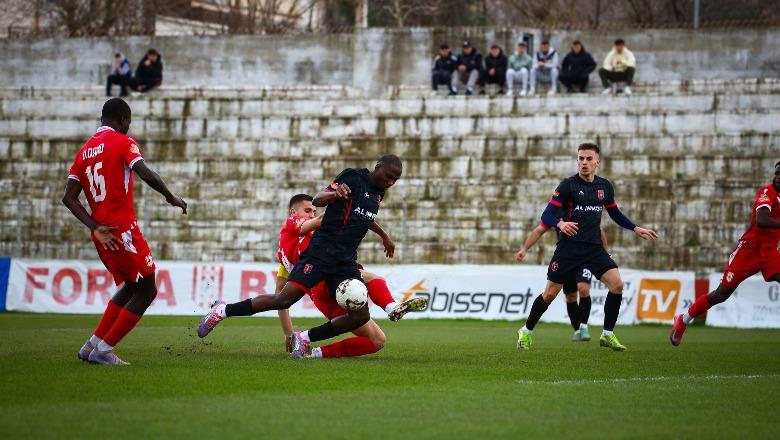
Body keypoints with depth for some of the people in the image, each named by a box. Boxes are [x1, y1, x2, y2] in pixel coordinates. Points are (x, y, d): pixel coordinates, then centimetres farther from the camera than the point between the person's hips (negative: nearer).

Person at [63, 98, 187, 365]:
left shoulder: (84, 151, 14)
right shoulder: (123, 142, -5)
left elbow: (68, 197, 6)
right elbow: (147, 175, -21)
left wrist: (95, 228, -1)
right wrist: (171, 198, -5)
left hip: (102, 235, 8)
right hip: (124, 231, -8)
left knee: (130, 288, 22)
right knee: (146, 291, 3)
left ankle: (93, 345, 15)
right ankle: (104, 349, -2)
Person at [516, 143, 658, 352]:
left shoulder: (604, 186, 8)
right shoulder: (568, 184, -7)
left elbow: (615, 213, 24)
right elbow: (546, 216, -12)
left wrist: (636, 229, 15)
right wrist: (560, 223, -33)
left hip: (594, 247, 4)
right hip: (569, 246, -4)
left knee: (617, 284, -14)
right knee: (550, 293, 0)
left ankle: (607, 335, -3)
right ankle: (526, 331, 21)